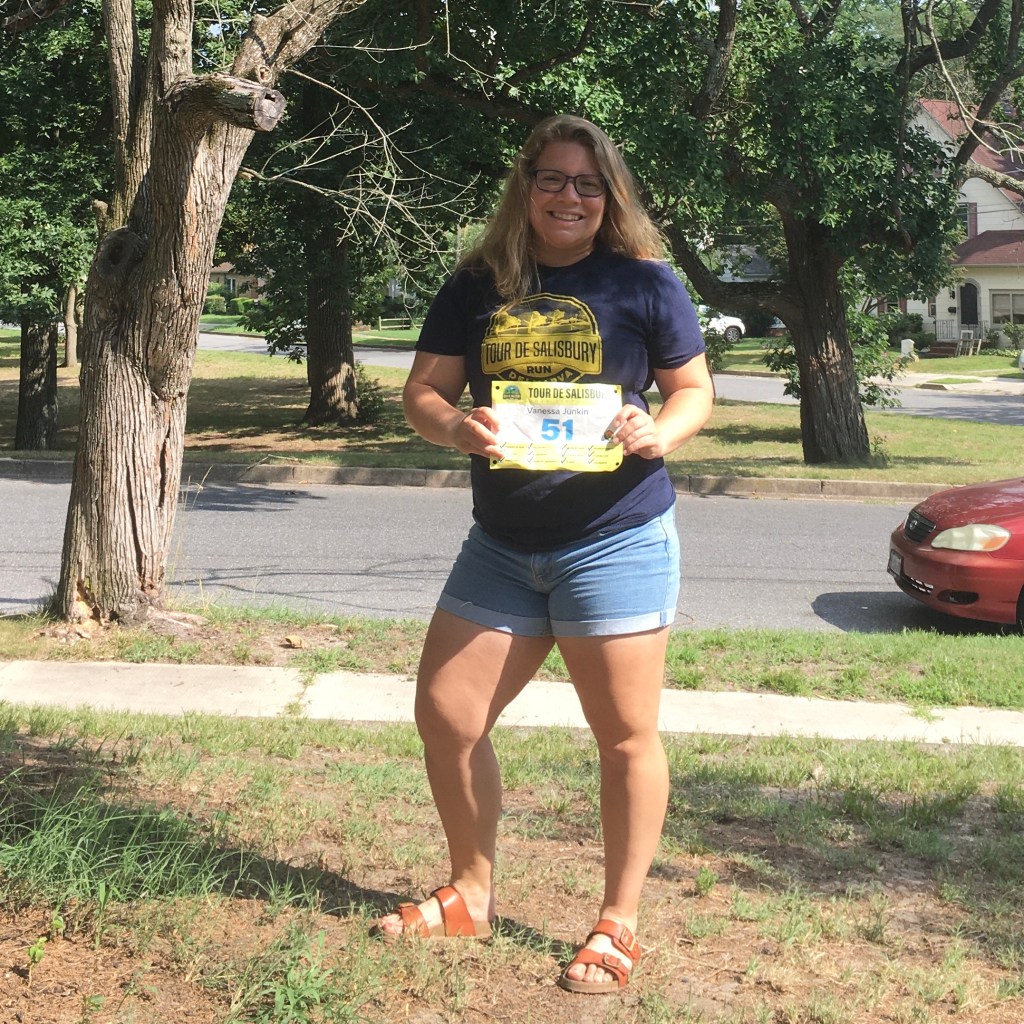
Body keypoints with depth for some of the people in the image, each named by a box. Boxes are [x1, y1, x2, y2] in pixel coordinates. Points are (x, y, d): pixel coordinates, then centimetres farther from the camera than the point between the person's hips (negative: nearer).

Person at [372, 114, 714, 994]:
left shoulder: (644, 284, -3)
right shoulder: (479, 286, 5)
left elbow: (695, 391, 3)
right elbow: (423, 392, 4)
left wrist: (659, 433, -19)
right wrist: (457, 426, -18)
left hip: (615, 541, -4)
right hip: (501, 547, 4)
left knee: (626, 735, 3)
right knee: (445, 718, 7)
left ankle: (619, 923, 19)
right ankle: (471, 895, 28)